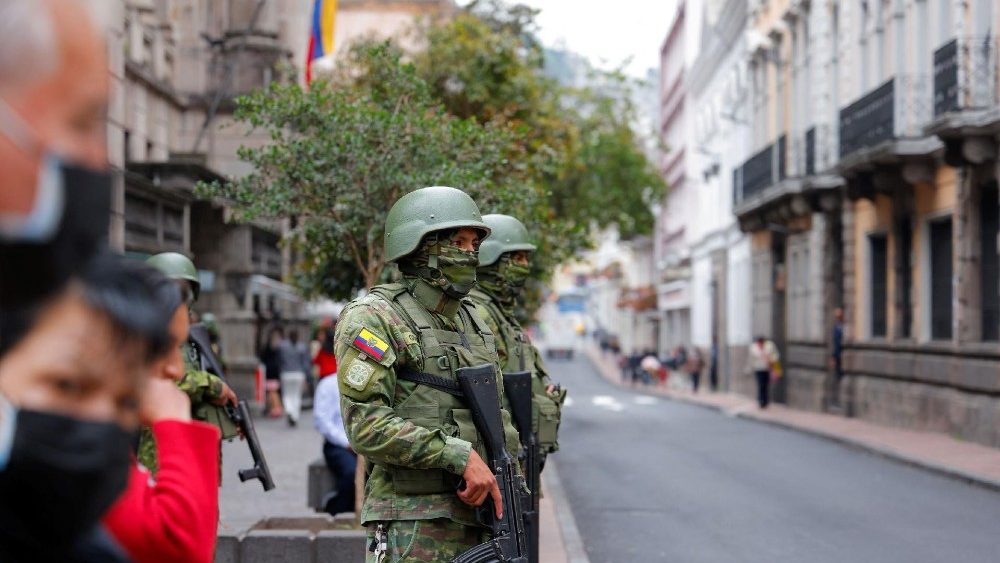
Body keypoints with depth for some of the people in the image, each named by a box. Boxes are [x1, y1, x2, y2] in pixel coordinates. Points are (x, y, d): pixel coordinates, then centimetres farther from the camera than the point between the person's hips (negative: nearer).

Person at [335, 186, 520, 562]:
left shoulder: (472, 320, 16)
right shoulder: (373, 318, -8)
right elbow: (366, 425, -17)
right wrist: (459, 455, -21)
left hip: (479, 521, 7)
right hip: (413, 529, -7)